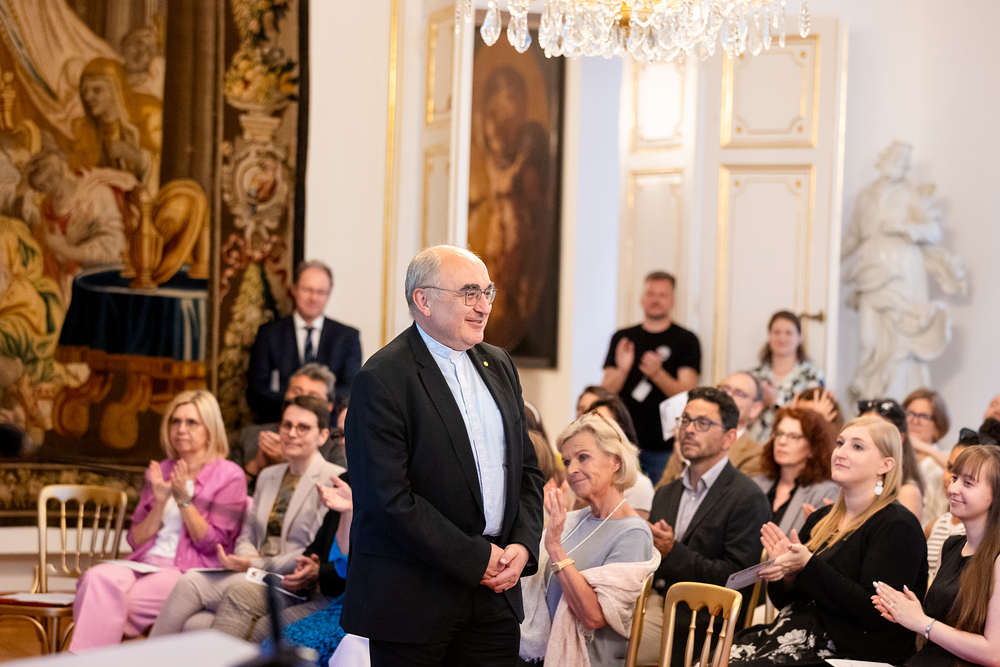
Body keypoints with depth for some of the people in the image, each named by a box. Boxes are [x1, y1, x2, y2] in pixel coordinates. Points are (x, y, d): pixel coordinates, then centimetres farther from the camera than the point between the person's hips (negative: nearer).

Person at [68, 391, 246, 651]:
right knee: (97, 577, -29)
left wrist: (183, 499, -12)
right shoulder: (159, 472, 18)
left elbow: (212, 544, -5)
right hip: (145, 563, 5)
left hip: (188, 571, -5)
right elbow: (136, 540, 13)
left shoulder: (229, 476, 2)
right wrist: (160, 502, -3)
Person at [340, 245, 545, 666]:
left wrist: (523, 544, -1)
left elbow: (527, 468, 17)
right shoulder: (383, 379, -12)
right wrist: (476, 560, -15)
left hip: (494, 591, 6)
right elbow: (390, 499, -18)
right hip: (413, 596, -6)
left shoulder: (498, 366, 13)